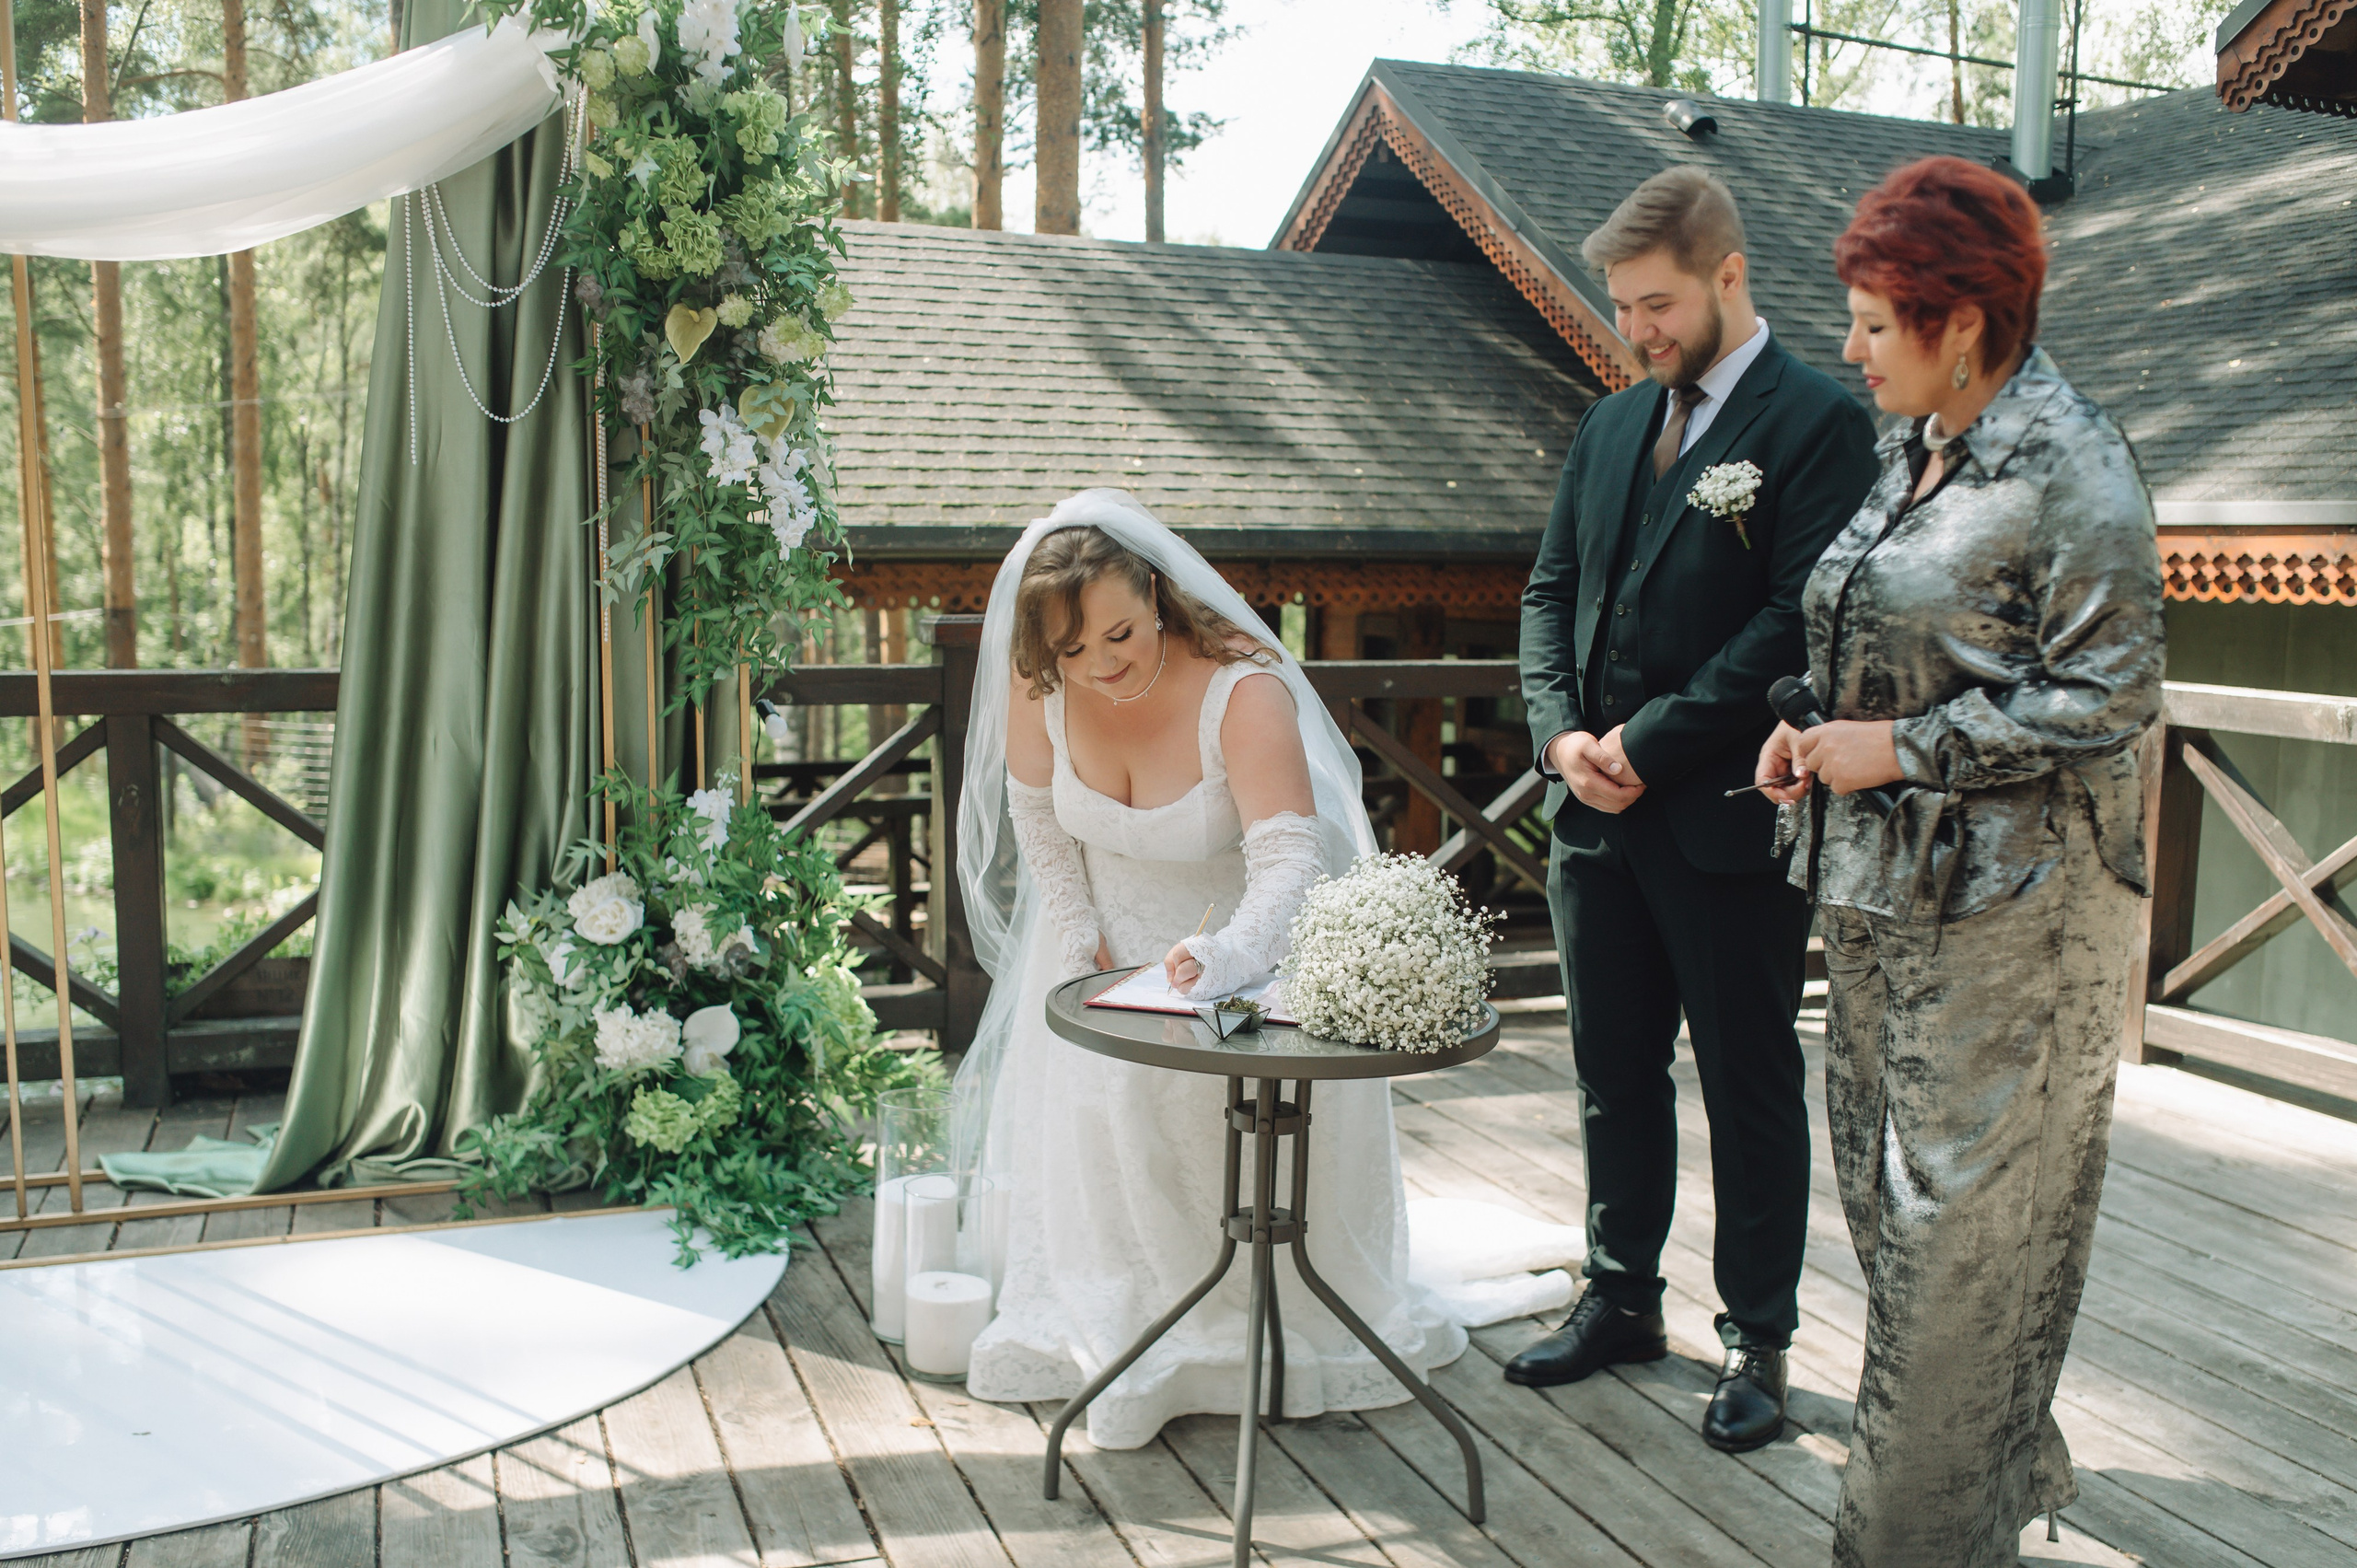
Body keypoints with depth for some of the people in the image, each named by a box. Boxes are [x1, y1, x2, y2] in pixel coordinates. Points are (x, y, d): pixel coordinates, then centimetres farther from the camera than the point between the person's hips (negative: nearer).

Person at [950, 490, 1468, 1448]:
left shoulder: (1243, 688, -35)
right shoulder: (1039, 682, -20)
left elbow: (1289, 858, -42)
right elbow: (1036, 813, -1)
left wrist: (1225, 957, -61)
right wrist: (1081, 941, -5)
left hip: (1241, 942, -4)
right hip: (1108, 944, 4)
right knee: (1097, 1119, 2)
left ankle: (1275, 1329, 26)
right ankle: (1122, 1342, 23)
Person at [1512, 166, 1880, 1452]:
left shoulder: (1820, 422, -7)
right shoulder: (1609, 425, 14)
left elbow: (1799, 621, -15)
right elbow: (1551, 590, 14)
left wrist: (1651, 742, -15)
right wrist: (1561, 732, -2)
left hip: (1730, 822, -6)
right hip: (1598, 818, 6)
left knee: (1750, 1091, 7)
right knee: (1614, 1077, 16)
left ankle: (1756, 1341, 22)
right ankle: (1622, 1300, 33)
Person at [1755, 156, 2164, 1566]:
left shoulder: (2071, 466, -13)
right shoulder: (1915, 450, 11)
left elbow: (2108, 693, -16)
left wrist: (1902, 746, -17)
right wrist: (1821, 728, 4)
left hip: (2009, 899, -8)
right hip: (1888, 881, 9)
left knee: (1963, 1215, 2)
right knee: (1889, 1188, 16)